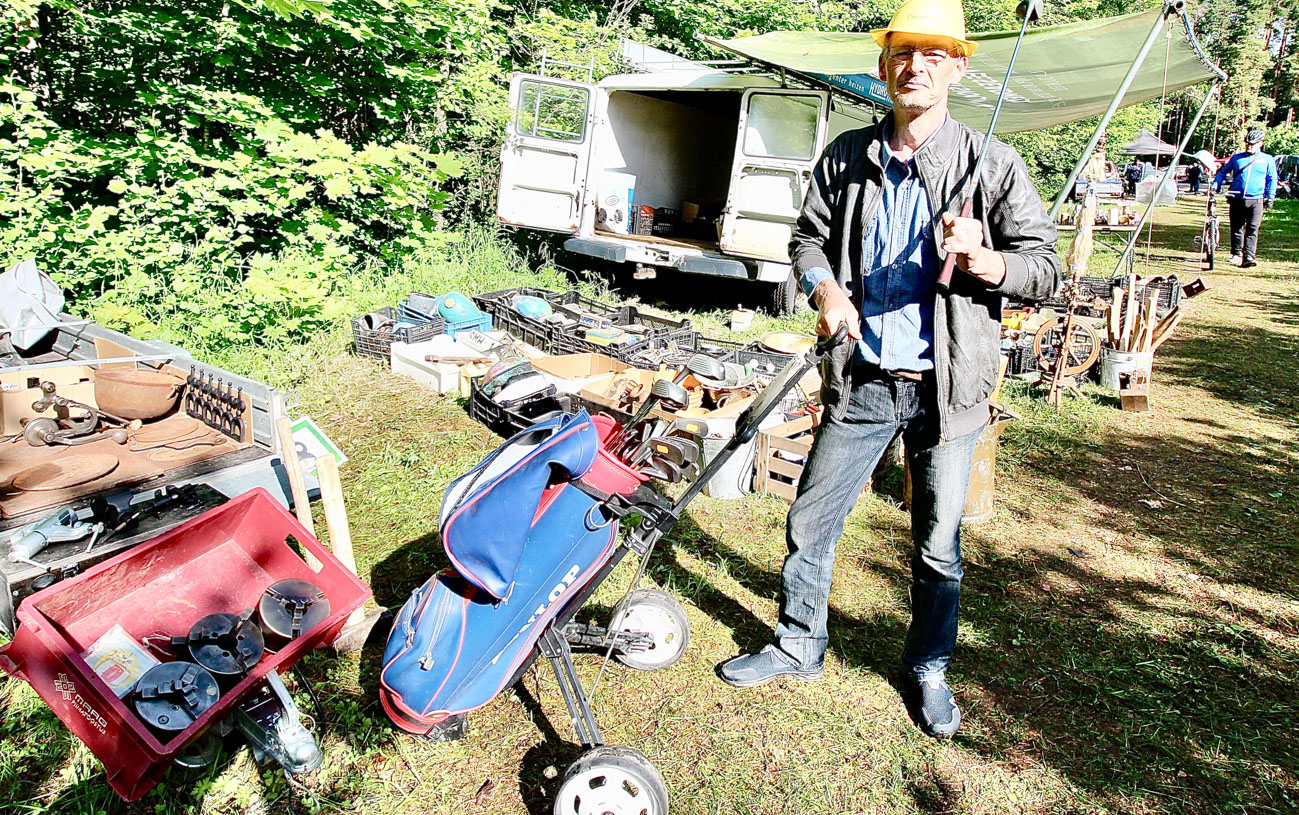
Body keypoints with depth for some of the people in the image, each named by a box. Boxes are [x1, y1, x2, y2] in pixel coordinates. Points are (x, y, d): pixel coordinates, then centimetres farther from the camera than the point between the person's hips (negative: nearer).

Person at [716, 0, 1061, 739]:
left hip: (947, 388, -1)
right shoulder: (845, 158, 4)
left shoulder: (993, 165, -3)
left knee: (939, 547, 12)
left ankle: (929, 670, 36)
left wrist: (983, 260, -23)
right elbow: (809, 236, 14)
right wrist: (823, 286, -7)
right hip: (863, 381, 2)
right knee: (810, 523, 10)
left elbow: (1046, 267, -2)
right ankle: (800, 646, 33)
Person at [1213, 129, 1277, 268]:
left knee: (1252, 229, -11)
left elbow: (1272, 179, 13)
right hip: (1236, 199, 1)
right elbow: (1223, 172, 17)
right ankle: (1237, 254, 20)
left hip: (1256, 200, -1)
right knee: (1236, 229, 6)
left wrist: (1271, 197, 4)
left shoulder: (1267, 160, 11)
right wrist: (1215, 186, 0)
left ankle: (1249, 257, -18)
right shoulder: (1237, 157, 13)